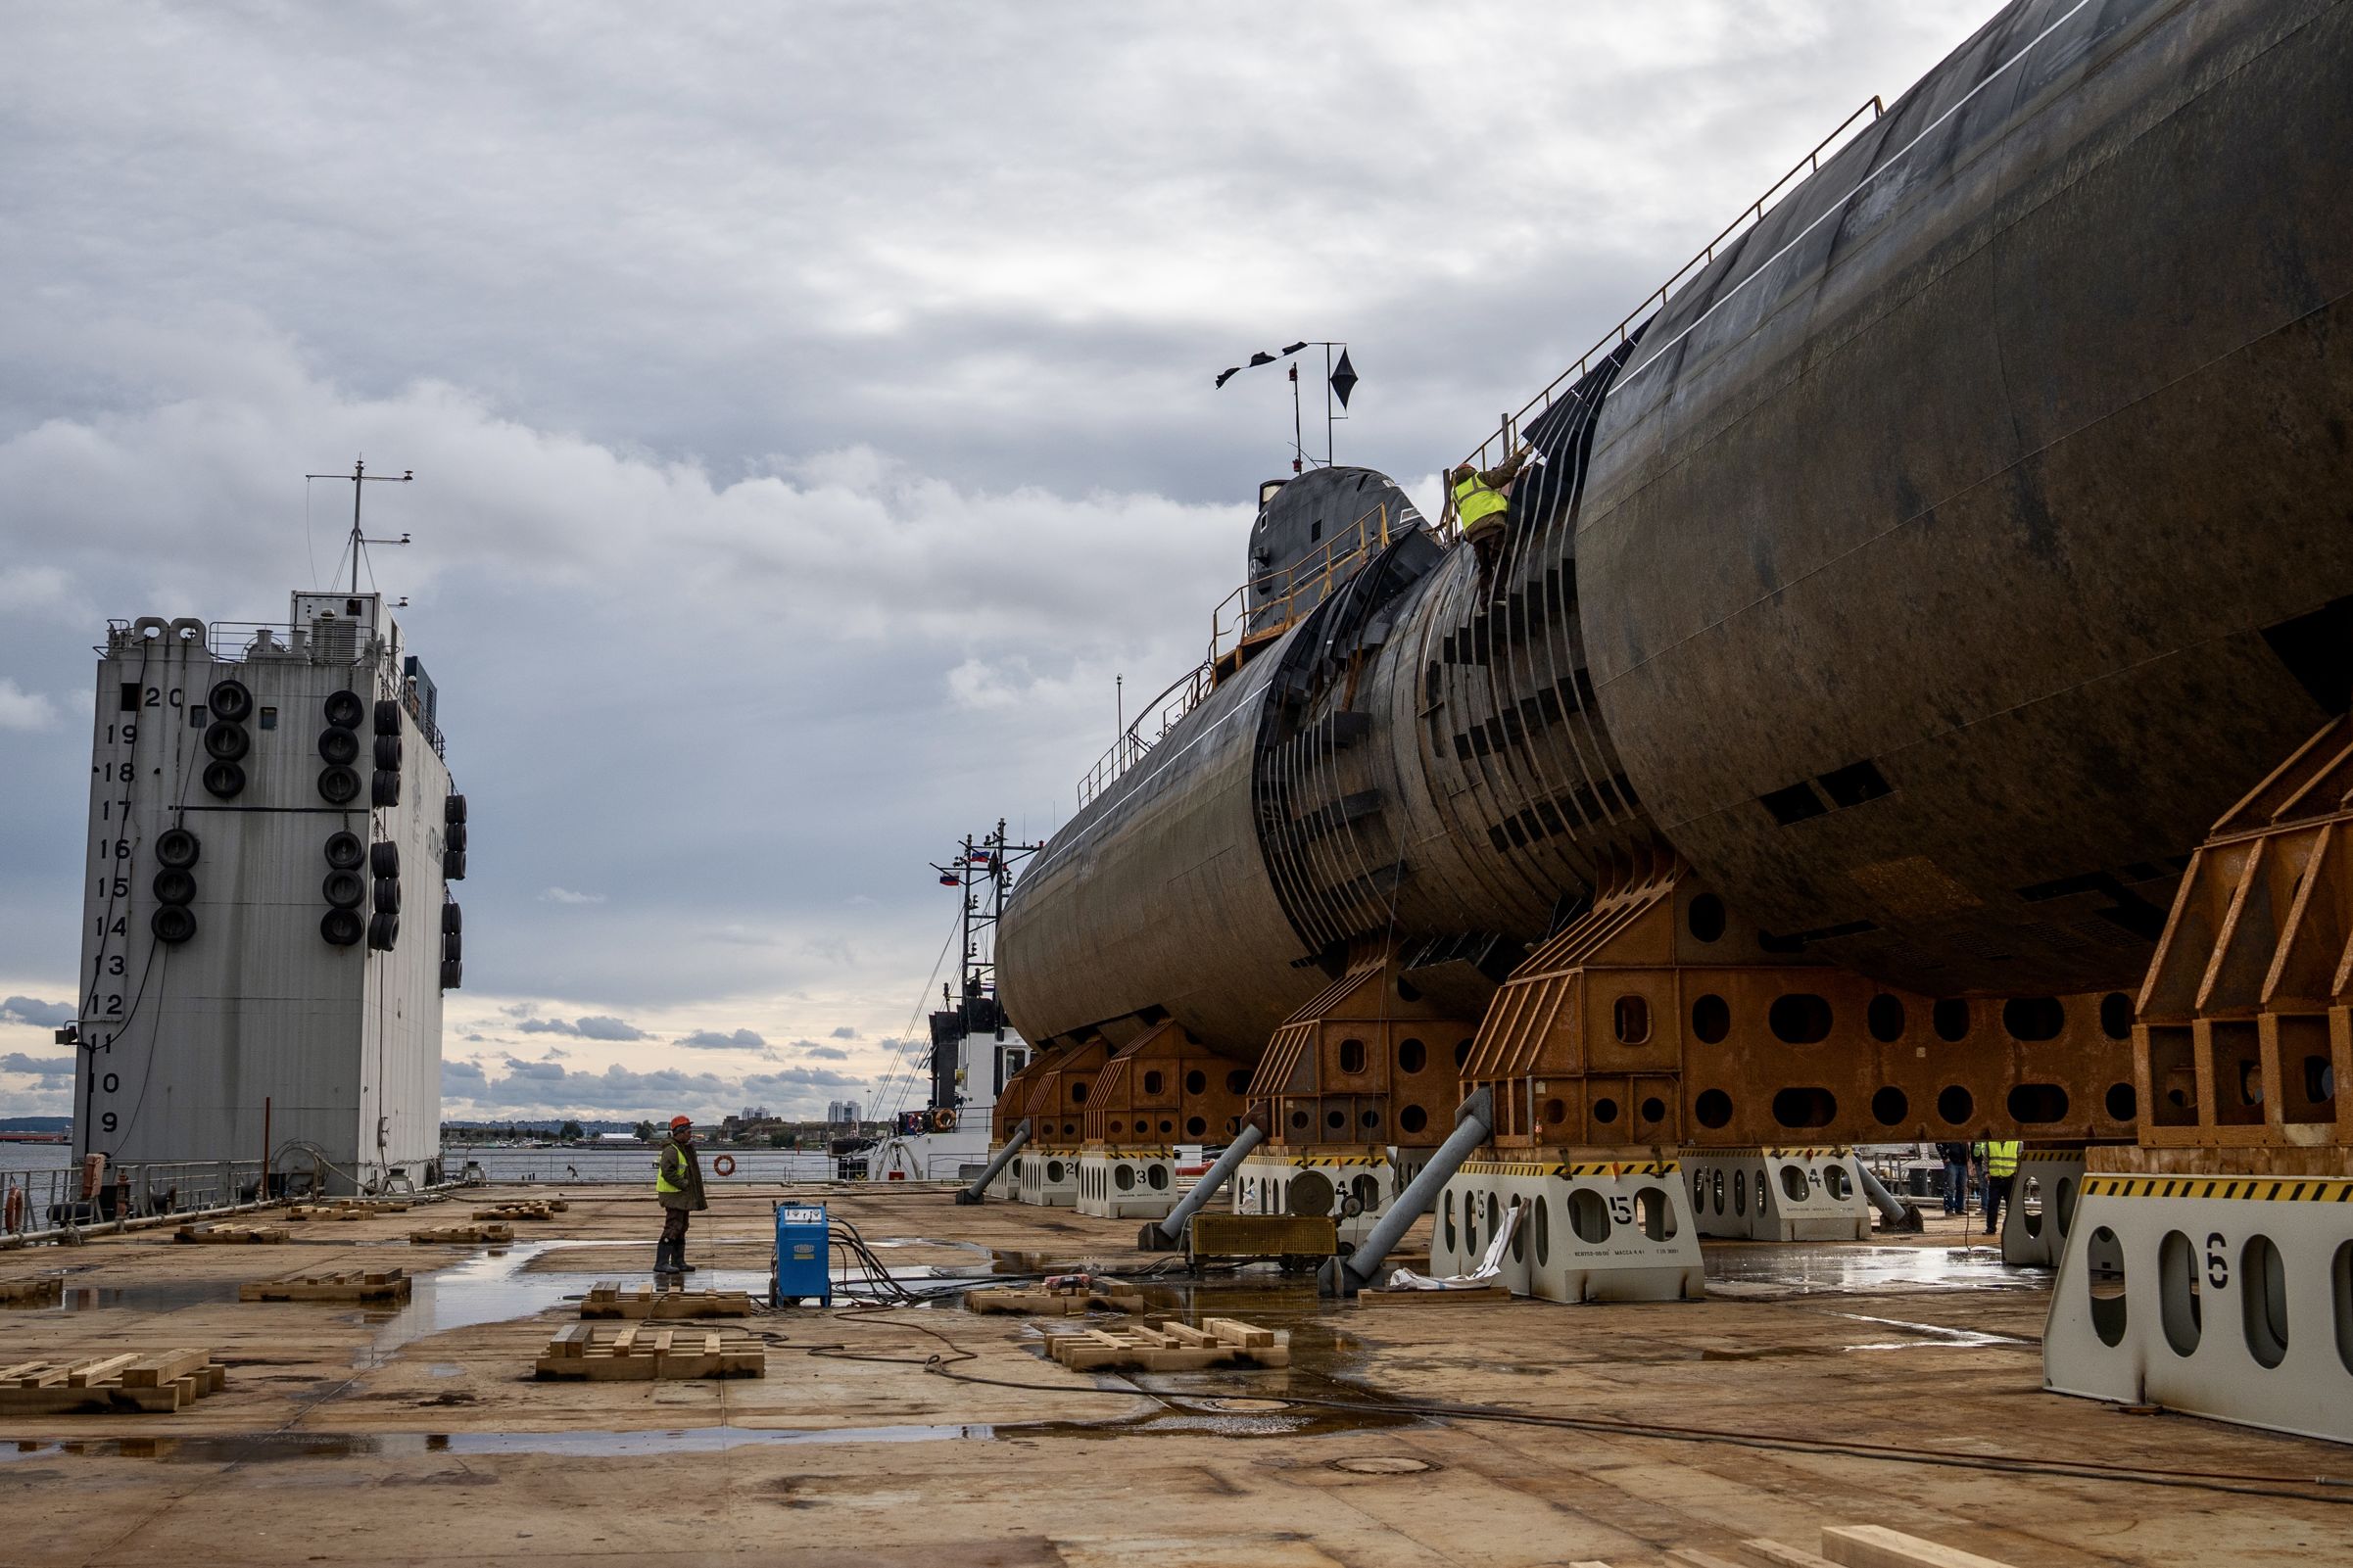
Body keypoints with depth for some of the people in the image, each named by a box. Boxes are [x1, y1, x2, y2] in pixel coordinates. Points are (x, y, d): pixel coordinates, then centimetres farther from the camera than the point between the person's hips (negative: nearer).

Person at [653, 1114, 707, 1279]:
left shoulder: (684, 1148, 16)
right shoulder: (671, 1150, -18)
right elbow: (668, 1172, -27)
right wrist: (684, 1184, -21)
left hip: (683, 1196, 11)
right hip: (673, 1195, -11)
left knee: (681, 1229, 16)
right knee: (672, 1228, -13)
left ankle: (678, 1262, 24)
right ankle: (661, 1264, -15)